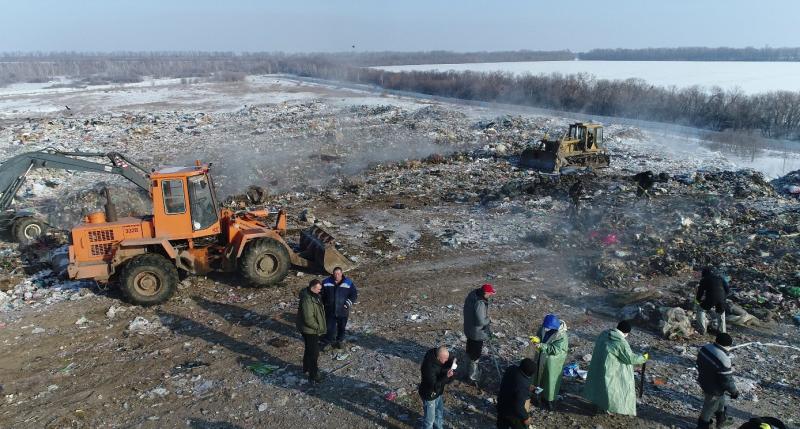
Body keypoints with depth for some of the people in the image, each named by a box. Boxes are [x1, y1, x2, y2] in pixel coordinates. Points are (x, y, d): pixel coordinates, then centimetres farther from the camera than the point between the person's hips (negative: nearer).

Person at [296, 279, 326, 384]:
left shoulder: (313, 295, 2)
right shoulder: (307, 300, -30)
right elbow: (308, 319, -30)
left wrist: (319, 326, 14)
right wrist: (318, 327, -17)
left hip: (312, 329, 10)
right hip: (309, 330, -10)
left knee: (309, 349, 26)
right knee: (314, 352, -2)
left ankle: (307, 367, 44)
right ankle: (313, 375, 7)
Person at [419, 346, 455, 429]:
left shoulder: (436, 355, -16)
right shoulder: (429, 367, -38)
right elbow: (434, 386, -33)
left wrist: (451, 363, -17)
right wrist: (446, 377, -38)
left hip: (439, 392, 8)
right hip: (429, 395, -8)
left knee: (440, 413, 29)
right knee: (430, 418, 14)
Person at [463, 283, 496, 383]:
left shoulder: (472, 295, -6)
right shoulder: (479, 304, -35)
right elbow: (481, 321, -31)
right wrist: (488, 320, -10)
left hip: (469, 329, 9)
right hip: (477, 333, -9)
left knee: (470, 351, 26)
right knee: (475, 354, 10)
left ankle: (470, 370, 45)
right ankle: (472, 375, 26)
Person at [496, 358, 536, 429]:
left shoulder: (511, 368, -15)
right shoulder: (522, 385, -38)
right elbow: (519, 407, -31)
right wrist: (526, 417, -13)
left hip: (502, 405, 7)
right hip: (514, 413, -7)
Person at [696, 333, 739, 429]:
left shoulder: (704, 348, -12)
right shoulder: (723, 359, -36)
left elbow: (699, 364, 6)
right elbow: (726, 380, -26)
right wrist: (734, 391, -8)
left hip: (704, 382, 8)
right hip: (714, 389, -8)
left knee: (721, 403, 32)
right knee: (710, 407, 17)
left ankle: (722, 420, 53)